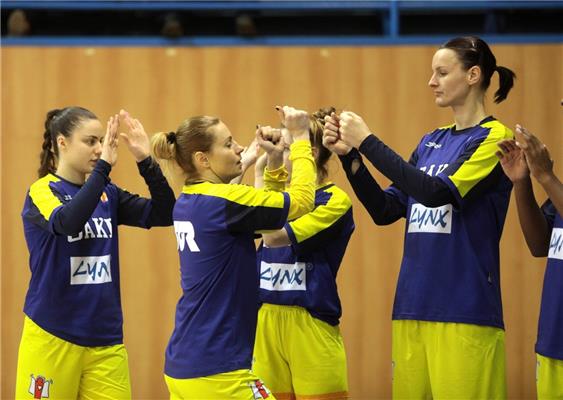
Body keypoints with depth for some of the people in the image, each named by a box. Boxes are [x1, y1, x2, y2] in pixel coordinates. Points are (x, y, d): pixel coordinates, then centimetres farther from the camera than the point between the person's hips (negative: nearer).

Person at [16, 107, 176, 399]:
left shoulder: (107, 194, 7)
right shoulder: (42, 191, -8)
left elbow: (163, 214, -1)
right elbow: (68, 221, -29)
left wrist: (146, 161, -11)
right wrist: (104, 166, -27)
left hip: (106, 338, 5)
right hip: (53, 335, -5)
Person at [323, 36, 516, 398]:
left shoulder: (495, 137, -5)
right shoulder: (431, 142, 16)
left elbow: (437, 192, -18)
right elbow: (385, 211, 16)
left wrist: (368, 141, -14)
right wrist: (349, 155, 3)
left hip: (463, 310, -7)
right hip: (412, 305, 7)